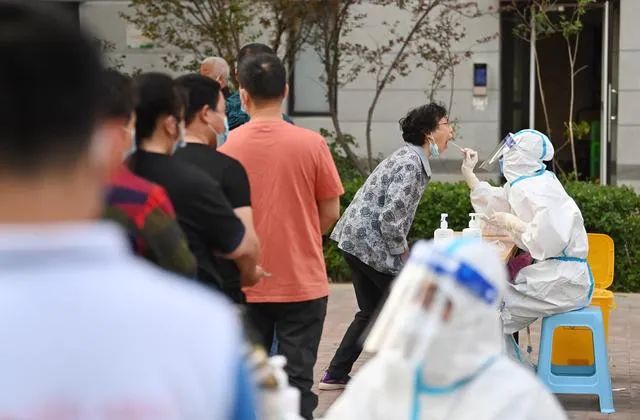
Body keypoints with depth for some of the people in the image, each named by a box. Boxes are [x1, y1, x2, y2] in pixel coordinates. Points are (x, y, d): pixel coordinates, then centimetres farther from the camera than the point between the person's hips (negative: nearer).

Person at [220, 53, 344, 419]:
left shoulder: (228, 147, -6)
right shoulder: (311, 144, -8)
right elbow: (330, 213, -1)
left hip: (246, 284, 1)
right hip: (303, 282, -1)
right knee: (297, 378, 3)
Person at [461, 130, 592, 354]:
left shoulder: (536, 190, -18)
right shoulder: (522, 184, 12)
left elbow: (549, 241, -29)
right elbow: (494, 205, 31)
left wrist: (511, 222, -17)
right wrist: (468, 173, 27)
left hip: (563, 281, -10)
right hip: (551, 273, 10)